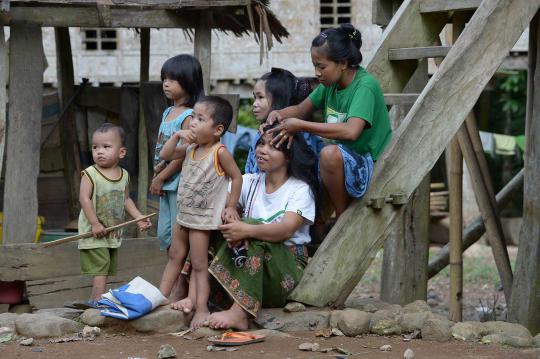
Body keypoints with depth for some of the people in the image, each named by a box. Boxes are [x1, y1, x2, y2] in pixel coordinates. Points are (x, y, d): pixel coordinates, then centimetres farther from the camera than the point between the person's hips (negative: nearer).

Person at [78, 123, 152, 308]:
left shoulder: (124, 175, 5)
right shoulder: (90, 174, -14)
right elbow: (84, 199, -18)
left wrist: (139, 217, 6)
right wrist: (95, 223, -22)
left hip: (114, 232, 7)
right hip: (94, 233, -6)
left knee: (108, 267, 12)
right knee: (100, 265, -12)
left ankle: (94, 299, 22)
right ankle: (99, 298, -12)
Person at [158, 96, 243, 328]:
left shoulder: (219, 152, -19)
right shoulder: (191, 149, 3)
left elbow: (236, 177, -12)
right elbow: (165, 155, 6)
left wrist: (230, 207, -10)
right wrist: (177, 136, -8)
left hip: (204, 219, -8)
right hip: (184, 214, 8)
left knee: (199, 265, -5)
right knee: (175, 256, 16)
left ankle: (201, 307, -3)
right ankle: (161, 295, 25)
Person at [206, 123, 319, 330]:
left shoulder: (300, 189, -3)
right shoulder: (249, 182, 13)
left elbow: (287, 229, -21)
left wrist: (246, 230, -38)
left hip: (288, 269, -4)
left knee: (251, 227, -28)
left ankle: (239, 312, -38)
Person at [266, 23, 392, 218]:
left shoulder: (365, 85, -19)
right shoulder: (331, 83, 6)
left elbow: (351, 131, -33)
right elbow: (302, 110, 17)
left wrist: (300, 126, -28)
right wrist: (278, 114, -6)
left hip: (370, 168, -9)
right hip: (342, 165, 9)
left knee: (330, 153, -34)